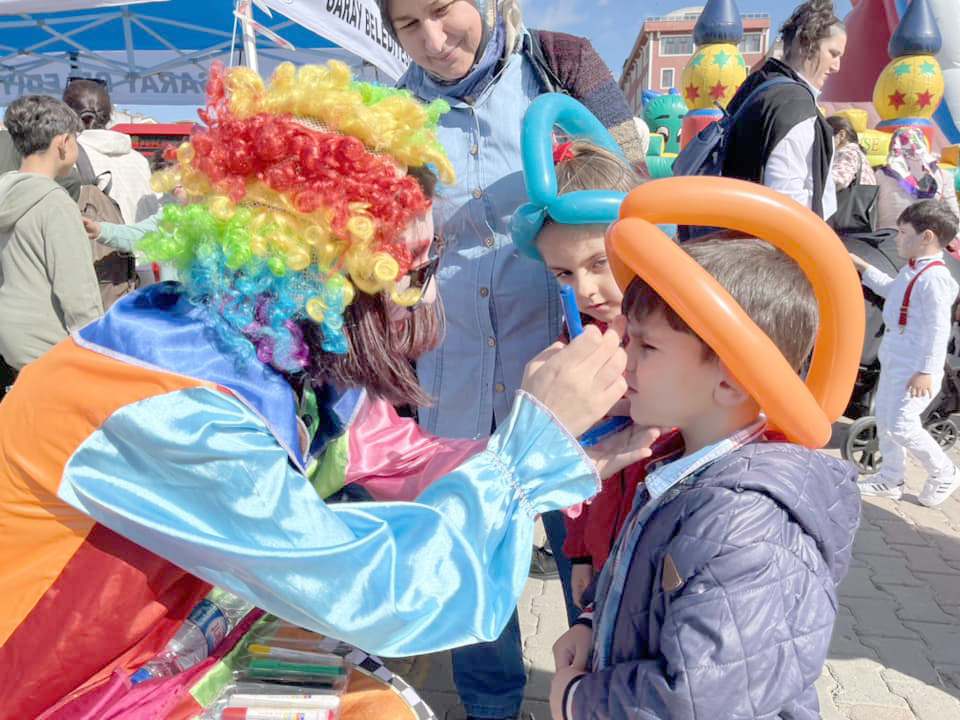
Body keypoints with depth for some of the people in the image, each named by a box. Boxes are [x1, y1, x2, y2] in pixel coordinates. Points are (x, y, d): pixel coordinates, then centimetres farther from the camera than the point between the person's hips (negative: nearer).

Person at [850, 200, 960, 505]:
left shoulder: (934, 276, -22)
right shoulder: (911, 270, 8)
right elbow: (889, 289, 30)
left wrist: (926, 371, -24)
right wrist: (861, 265, 29)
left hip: (915, 369, -10)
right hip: (894, 362, 10)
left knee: (900, 424, -9)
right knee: (884, 420, 15)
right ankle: (890, 480, 28)